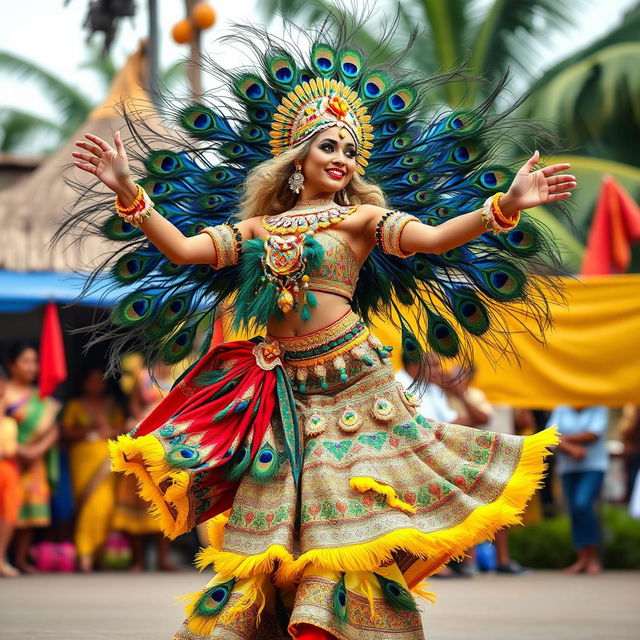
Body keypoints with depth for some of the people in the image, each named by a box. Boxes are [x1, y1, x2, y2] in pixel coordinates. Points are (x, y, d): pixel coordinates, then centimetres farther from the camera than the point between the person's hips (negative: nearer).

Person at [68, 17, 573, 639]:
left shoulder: (359, 218, 2)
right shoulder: (258, 227, 12)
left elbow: (433, 237, -12)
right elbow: (182, 250, 4)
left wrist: (504, 205, -27)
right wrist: (130, 193, -7)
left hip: (352, 378, -3)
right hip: (283, 391, 3)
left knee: (348, 528, -5)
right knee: (270, 529, 4)